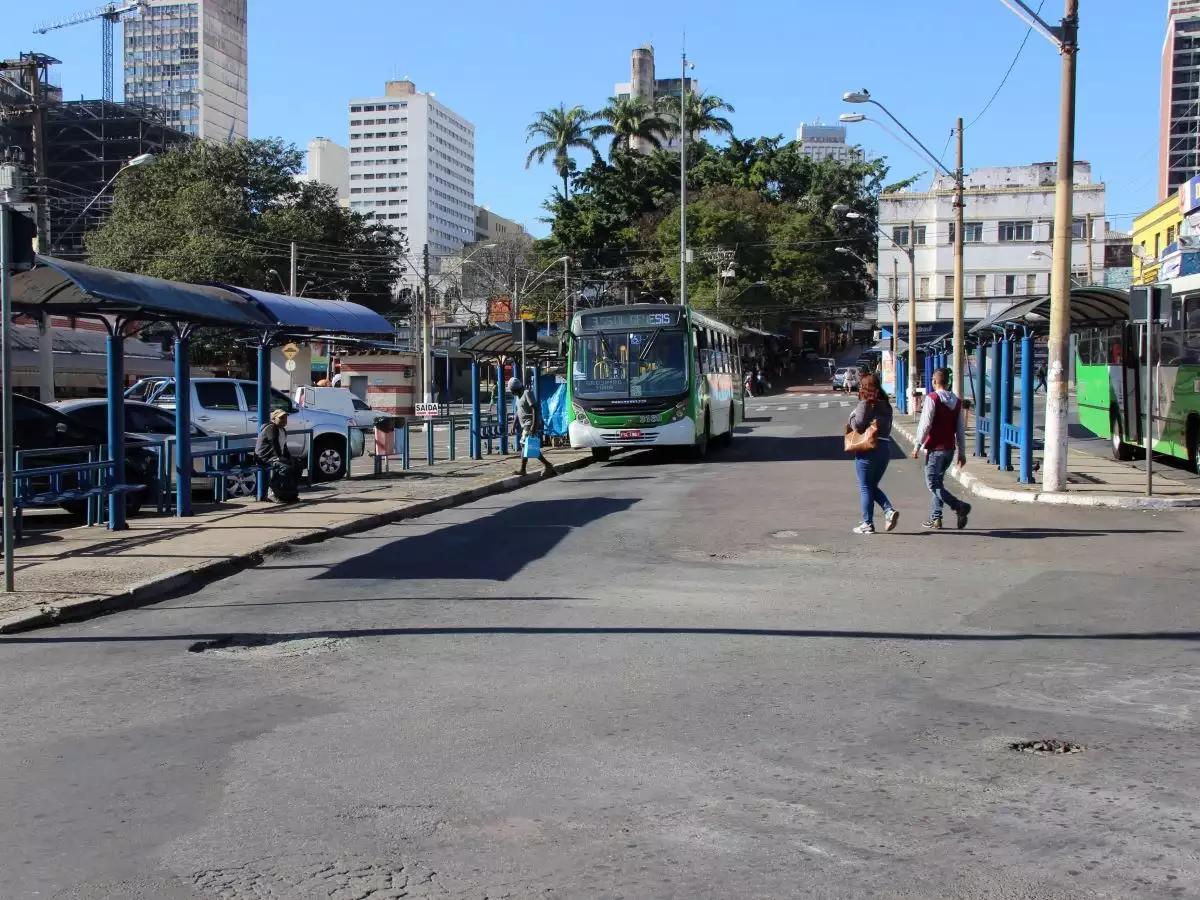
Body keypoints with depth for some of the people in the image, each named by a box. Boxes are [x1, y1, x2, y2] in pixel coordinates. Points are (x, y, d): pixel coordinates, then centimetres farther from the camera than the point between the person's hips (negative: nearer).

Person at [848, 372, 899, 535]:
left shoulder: (865, 404, -11)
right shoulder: (886, 405, 11)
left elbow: (858, 425, -16)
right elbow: (888, 426, 13)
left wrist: (851, 417, 2)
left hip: (868, 449, -7)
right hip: (885, 448, 7)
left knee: (865, 488, 2)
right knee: (873, 486, 18)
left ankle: (867, 524, 4)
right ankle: (890, 510, -3)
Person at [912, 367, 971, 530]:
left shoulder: (932, 399, -11)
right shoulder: (957, 401, 9)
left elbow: (925, 425, -16)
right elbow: (961, 429, 10)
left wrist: (917, 446, -8)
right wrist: (961, 452, 15)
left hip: (935, 448, -7)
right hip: (950, 449, 7)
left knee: (933, 484, -5)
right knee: (938, 482, 16)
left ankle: (960, 506, -22)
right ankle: (935, 518, 14)